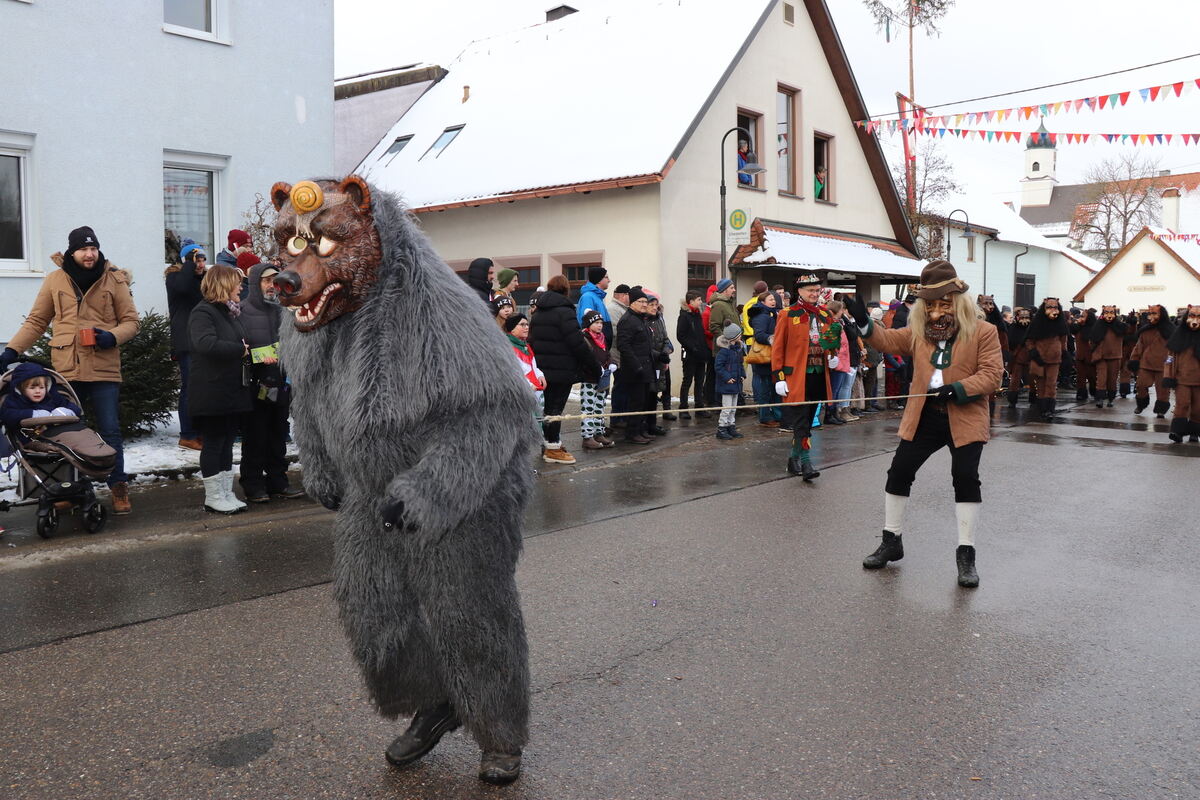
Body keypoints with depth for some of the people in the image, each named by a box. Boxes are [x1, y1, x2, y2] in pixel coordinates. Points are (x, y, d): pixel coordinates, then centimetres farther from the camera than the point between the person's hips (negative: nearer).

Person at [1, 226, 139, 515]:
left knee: (110, 432, 1)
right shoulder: (55, 280, 4)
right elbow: (36, 321, 10)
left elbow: (130, 321, 5)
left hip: (104, 371, -1)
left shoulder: (114, 280, 2)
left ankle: (118, 487, 10)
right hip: (66, 370, 2)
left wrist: (114, 336, -15)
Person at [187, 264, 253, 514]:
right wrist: (241, 350, -21)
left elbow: (241, 342, 25)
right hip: (212, 392, -8)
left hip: (234, 389, 9)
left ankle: (227, 493, 20)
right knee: (213, 443, 0)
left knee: (227, 442, 13)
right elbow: (205, 343, -30)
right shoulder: (203, 312, -13)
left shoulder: (231, 312, 15)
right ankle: (213, 497, 10)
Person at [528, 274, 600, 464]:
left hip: (542, 368, 8)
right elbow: (578, 343, -18)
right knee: (555, 407, -3)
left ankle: (550, 443, 22)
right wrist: (594, 366, -10)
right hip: (561, 370, -8)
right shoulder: (564, 311, -14)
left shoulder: (538, 313, 13)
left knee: (548, 406, 14)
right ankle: (553, 449, 2)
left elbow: (531, 341, 17)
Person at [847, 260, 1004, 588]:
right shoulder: (920, 331, 9)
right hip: (924, 418, 4)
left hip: (965, 419, -4)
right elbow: (889, 340, 6)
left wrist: (958, 389, -23)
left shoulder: (983, 332, -5)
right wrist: (864, 323, -11)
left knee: (966, 478, -10)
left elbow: (992, 374, -11)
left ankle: (966, 554, 4)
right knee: (899, 472, 5)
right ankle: (892, 541, 21)